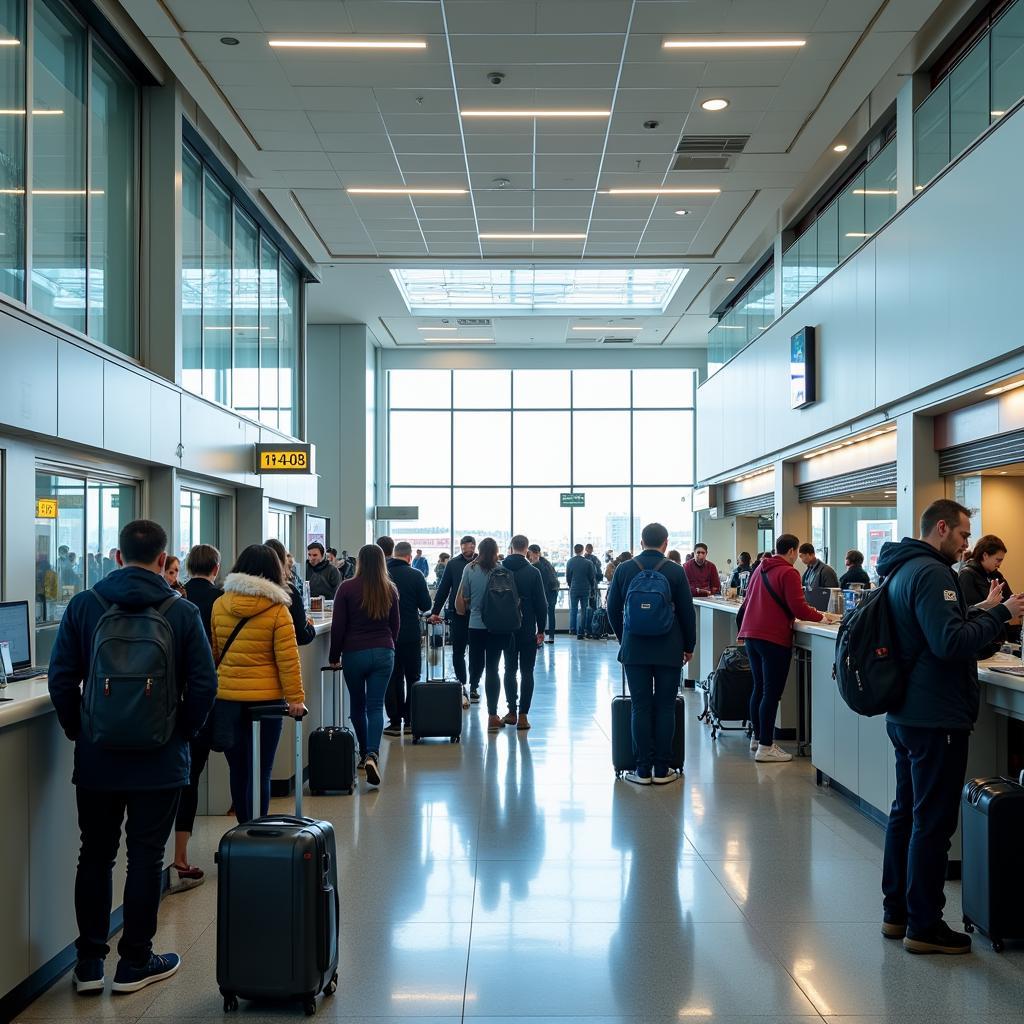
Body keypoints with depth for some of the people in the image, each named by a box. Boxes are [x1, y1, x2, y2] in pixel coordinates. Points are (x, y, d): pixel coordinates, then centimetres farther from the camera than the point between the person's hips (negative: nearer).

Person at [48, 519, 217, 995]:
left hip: (96, 758, 2)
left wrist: (77, 732, 7)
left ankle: (89, 963, 21)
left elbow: (60, 676, -4)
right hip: (159, 760, -2)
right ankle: (135, 963, 17)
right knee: (145, 859, 8)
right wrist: (182, 733, 5)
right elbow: (204, 684, -9)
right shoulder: (182, 612, -7)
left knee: (95, 857, 14)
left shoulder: (83, 605, -3)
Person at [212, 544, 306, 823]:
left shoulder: (220, 605, 1)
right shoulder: (277, 610, -8)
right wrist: (295, 698, -6)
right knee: (260, 771, 3)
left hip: (226, 698, 3)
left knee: (238, 769, 14)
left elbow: (213, 652, 10)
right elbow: (288, 659, -10)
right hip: (265, 697, -3)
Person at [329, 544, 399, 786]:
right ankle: (372, 754, -19)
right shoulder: (390, 589, 3)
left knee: (357, 705, 14)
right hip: (384, 653, 2)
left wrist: (335, 655, 5)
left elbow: (338, 626, -6)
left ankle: (364, 754, 22)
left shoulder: (347, 588, -7)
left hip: (355, 653, -2)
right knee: (376, 706, -1)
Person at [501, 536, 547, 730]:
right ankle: (522, 715, -2)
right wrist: (541, 630, 1)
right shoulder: (533, 572, -9)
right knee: (527, 672, 2)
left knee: (510, 669, 13)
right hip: (528, 629, -2)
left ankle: (512, 712, 13)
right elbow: (541, 603, -8)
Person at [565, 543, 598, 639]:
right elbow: (592, 578, -3)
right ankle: (581, 632, 5)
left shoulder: (569, 562, -5)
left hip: (573, 589, 1)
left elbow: (567, 577, 1)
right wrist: (592, 587, 13)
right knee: (583, 610, 6)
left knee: (573, 609, 14)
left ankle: (572, 628, 9)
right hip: (585, 590, -1)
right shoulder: (588, 562, -9)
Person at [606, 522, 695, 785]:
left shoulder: (624, 569, 0)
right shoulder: (675, 571, -4)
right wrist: (689, 646, 12)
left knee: (641, 708, 4)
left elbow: (613, 610, 7)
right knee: (665, 708, 5)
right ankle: (662, 769, 7)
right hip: (669, 650, -1)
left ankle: (643, 770, 5)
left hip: (634, 650, 1)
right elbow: (687, 612, 0)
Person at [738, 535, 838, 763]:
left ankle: (757, 737, 28)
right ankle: (765, 747, -6)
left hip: (751, 634, 9)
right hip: (774, 637, -9)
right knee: (772, 693, -6)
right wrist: (821, 617, -1)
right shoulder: (788, 573, -10)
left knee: (759, 688, 19)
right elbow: (798, 607, -15)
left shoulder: (760, 569, 15)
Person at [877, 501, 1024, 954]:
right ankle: (924, 926, 6)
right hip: (936, 720, -10)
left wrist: (982, 611, 11)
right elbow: (951, 643, -26)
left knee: (906, 813, 16)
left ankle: (896, 912, 26)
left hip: (905, 713, 11)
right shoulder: (931, 573, -19)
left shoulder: (904, 569, 13)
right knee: (933, 823, -2)